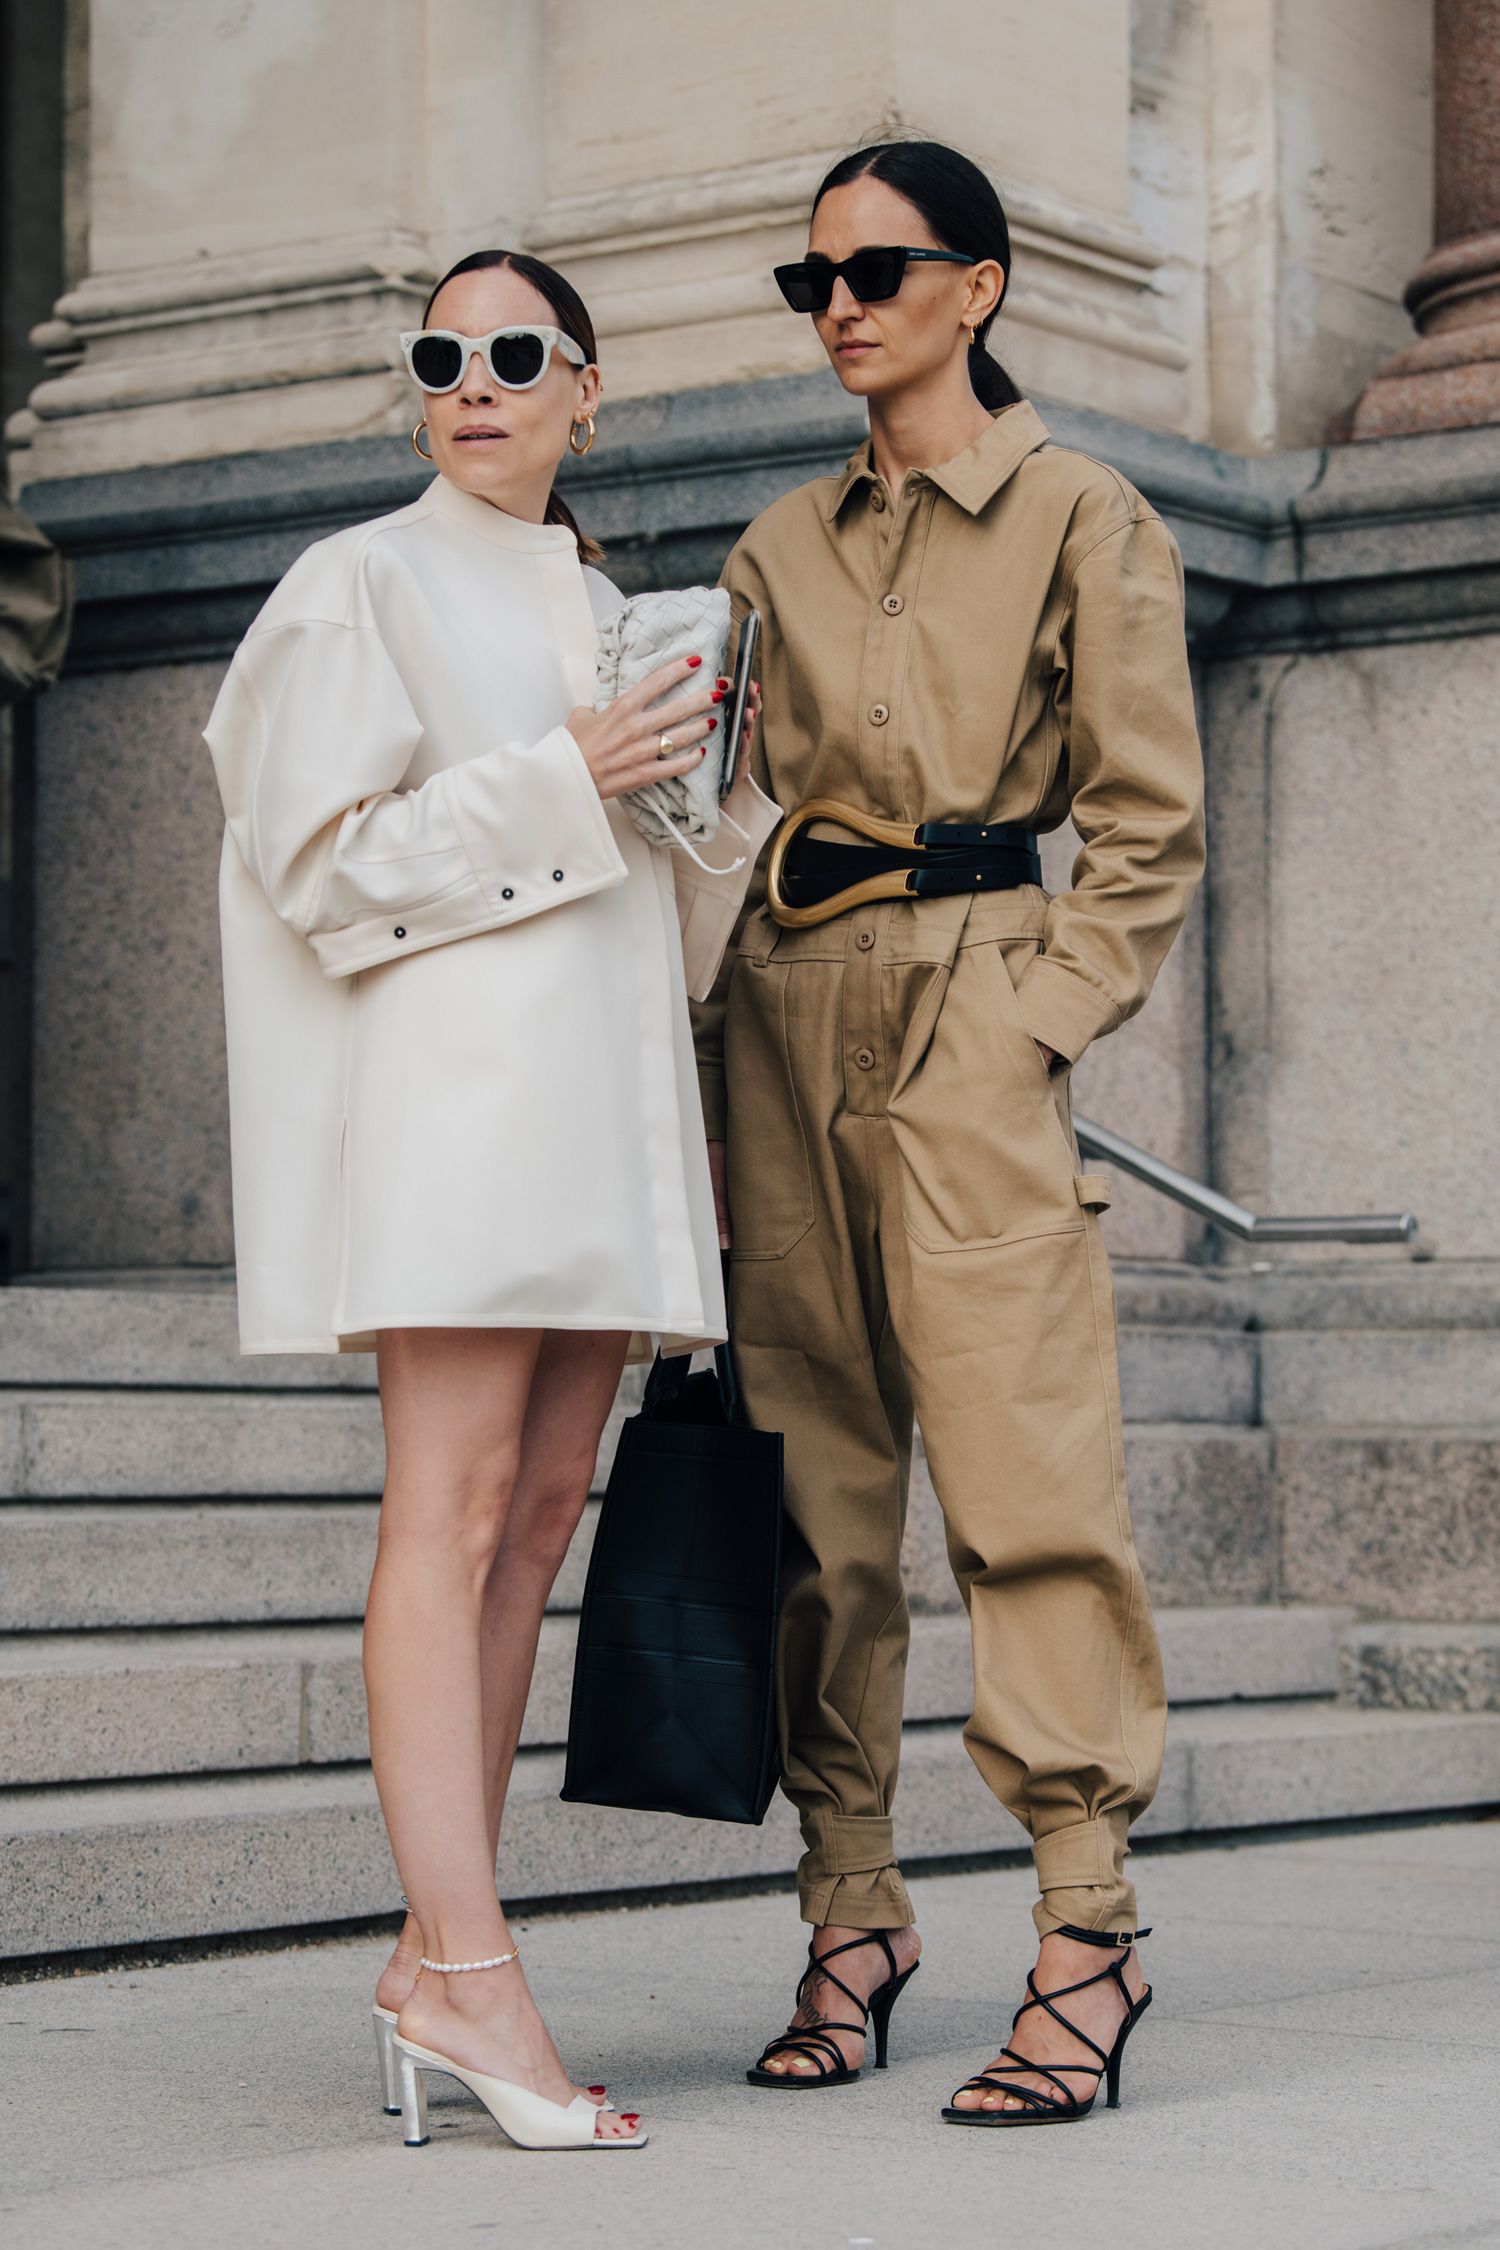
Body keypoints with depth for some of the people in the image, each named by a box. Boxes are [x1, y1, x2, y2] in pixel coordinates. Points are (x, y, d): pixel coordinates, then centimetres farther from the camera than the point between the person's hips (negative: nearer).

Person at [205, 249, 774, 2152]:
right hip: (451, 1065, -7)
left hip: (598, 1078, 7)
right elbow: (321, 851, -6)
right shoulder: (364, 582, 3)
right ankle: (467, 1974, -17)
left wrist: (708, 767, 10)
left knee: (541, 1513, 2)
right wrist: (557, 781, -11)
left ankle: (431, 1958, 5)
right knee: (451, 1508, -13)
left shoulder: (601, 606, 23)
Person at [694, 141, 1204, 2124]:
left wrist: (1036, 1015, -10)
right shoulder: (783, 549, 17)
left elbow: (1151, 829, 1)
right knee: (818, 1481, 4)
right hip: (789, 1024, 5)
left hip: (971, 1021, -5)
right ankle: (851, 1905, 11)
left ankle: (1087, 1936, -9)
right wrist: (719, 1098, 7)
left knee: (1025, 1466, -11)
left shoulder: (1083, 523, 4)